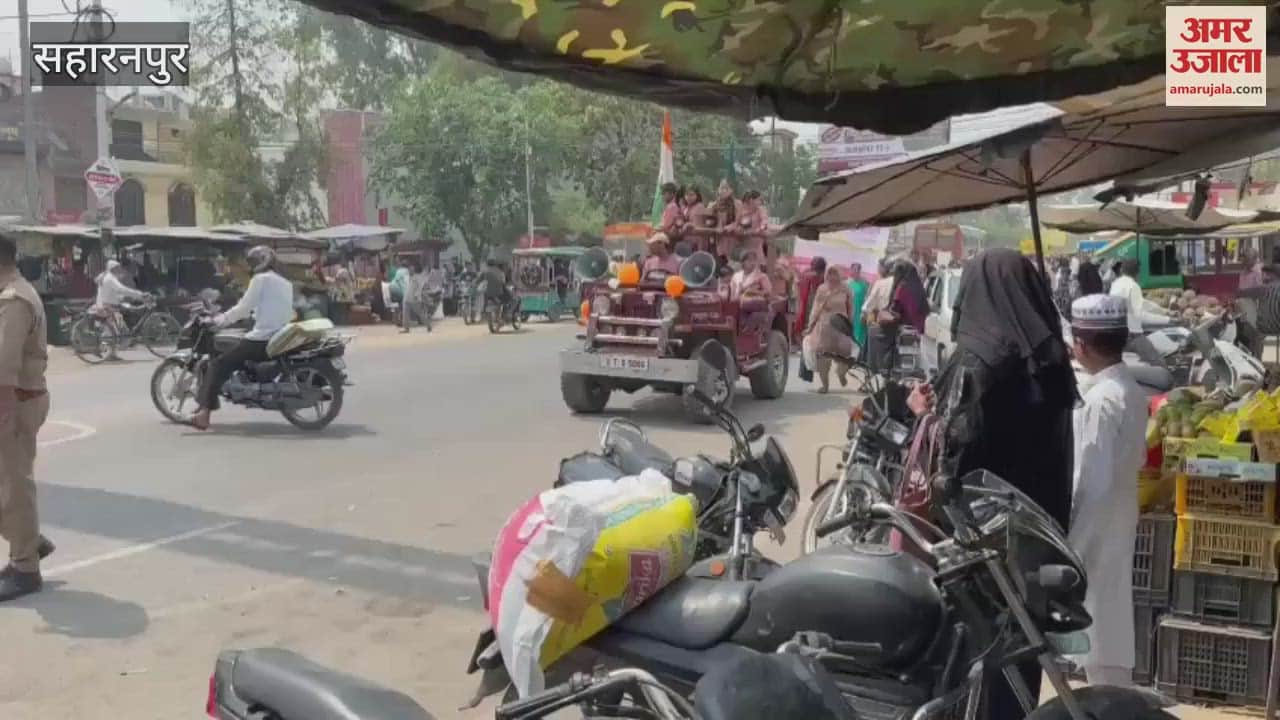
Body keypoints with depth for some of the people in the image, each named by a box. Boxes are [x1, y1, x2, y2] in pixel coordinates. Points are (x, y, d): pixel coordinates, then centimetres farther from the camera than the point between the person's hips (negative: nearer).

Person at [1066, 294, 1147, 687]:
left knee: (1098, 634, 3)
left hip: (1096, 530, -9)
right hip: (1118, 521, 9)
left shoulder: (1101, 399, -22)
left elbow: (1092, 481, -23)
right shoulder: (1131, 390, 5)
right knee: (1111, 623, 19)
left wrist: (1070, 541, -18)